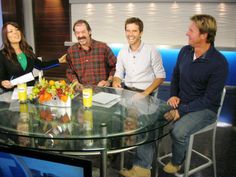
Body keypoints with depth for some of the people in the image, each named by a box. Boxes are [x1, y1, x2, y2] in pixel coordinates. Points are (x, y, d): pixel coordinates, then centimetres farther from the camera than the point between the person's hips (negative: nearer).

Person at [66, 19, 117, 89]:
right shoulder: (71, 51, 9)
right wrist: (76, 82, 0)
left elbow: (114, 66, 8)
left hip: (102, 89, -2)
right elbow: (70, 72, 18)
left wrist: (108, 81, -3)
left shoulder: (103, 47, 2)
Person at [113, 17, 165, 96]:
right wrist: (115, 82, -10)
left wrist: (145, 93, -16)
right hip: (126, 91, 3)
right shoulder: (122, 52, 7)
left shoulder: (151, 51, -6)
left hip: (145, 93, -3)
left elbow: (160, 76, -4)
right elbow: (119, 74, 13)